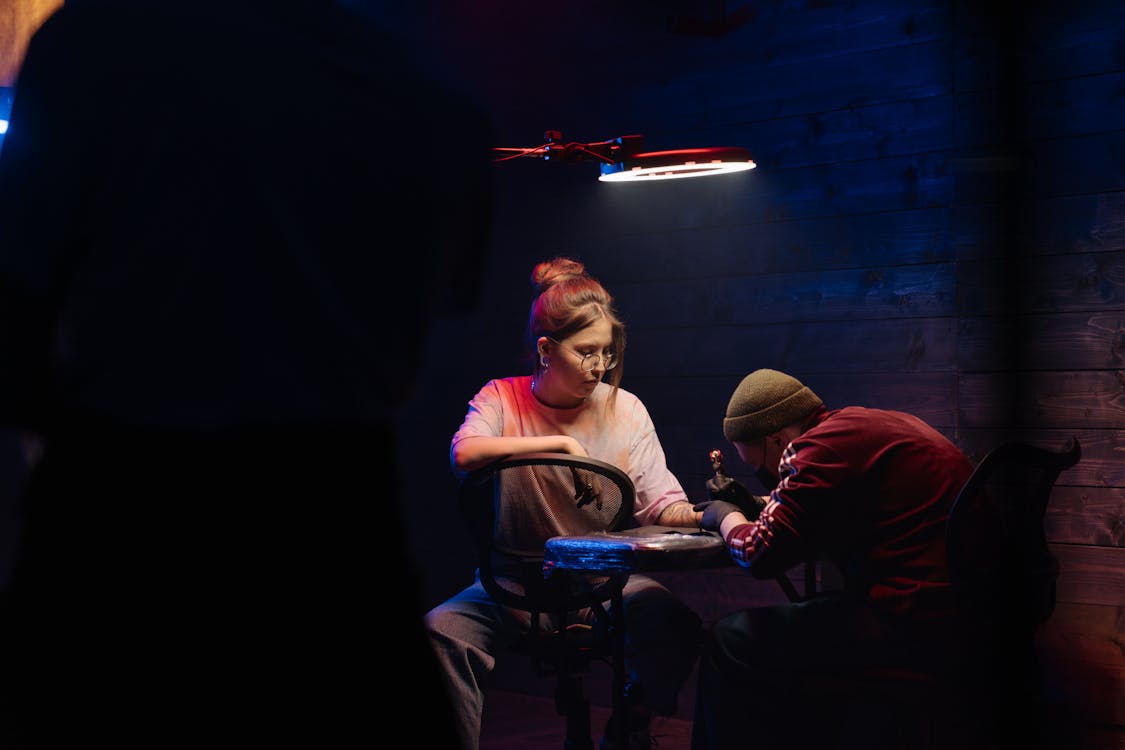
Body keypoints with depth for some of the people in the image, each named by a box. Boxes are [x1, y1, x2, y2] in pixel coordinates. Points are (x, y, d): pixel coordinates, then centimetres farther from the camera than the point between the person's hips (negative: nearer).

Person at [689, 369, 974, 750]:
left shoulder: (819, 446, -12)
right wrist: (753, 507, 22)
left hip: (914, 625, -10)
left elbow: (760, 554, -13)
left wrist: (726, 517, 7)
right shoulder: (867, 425, 17)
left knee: (730, 643, -6)